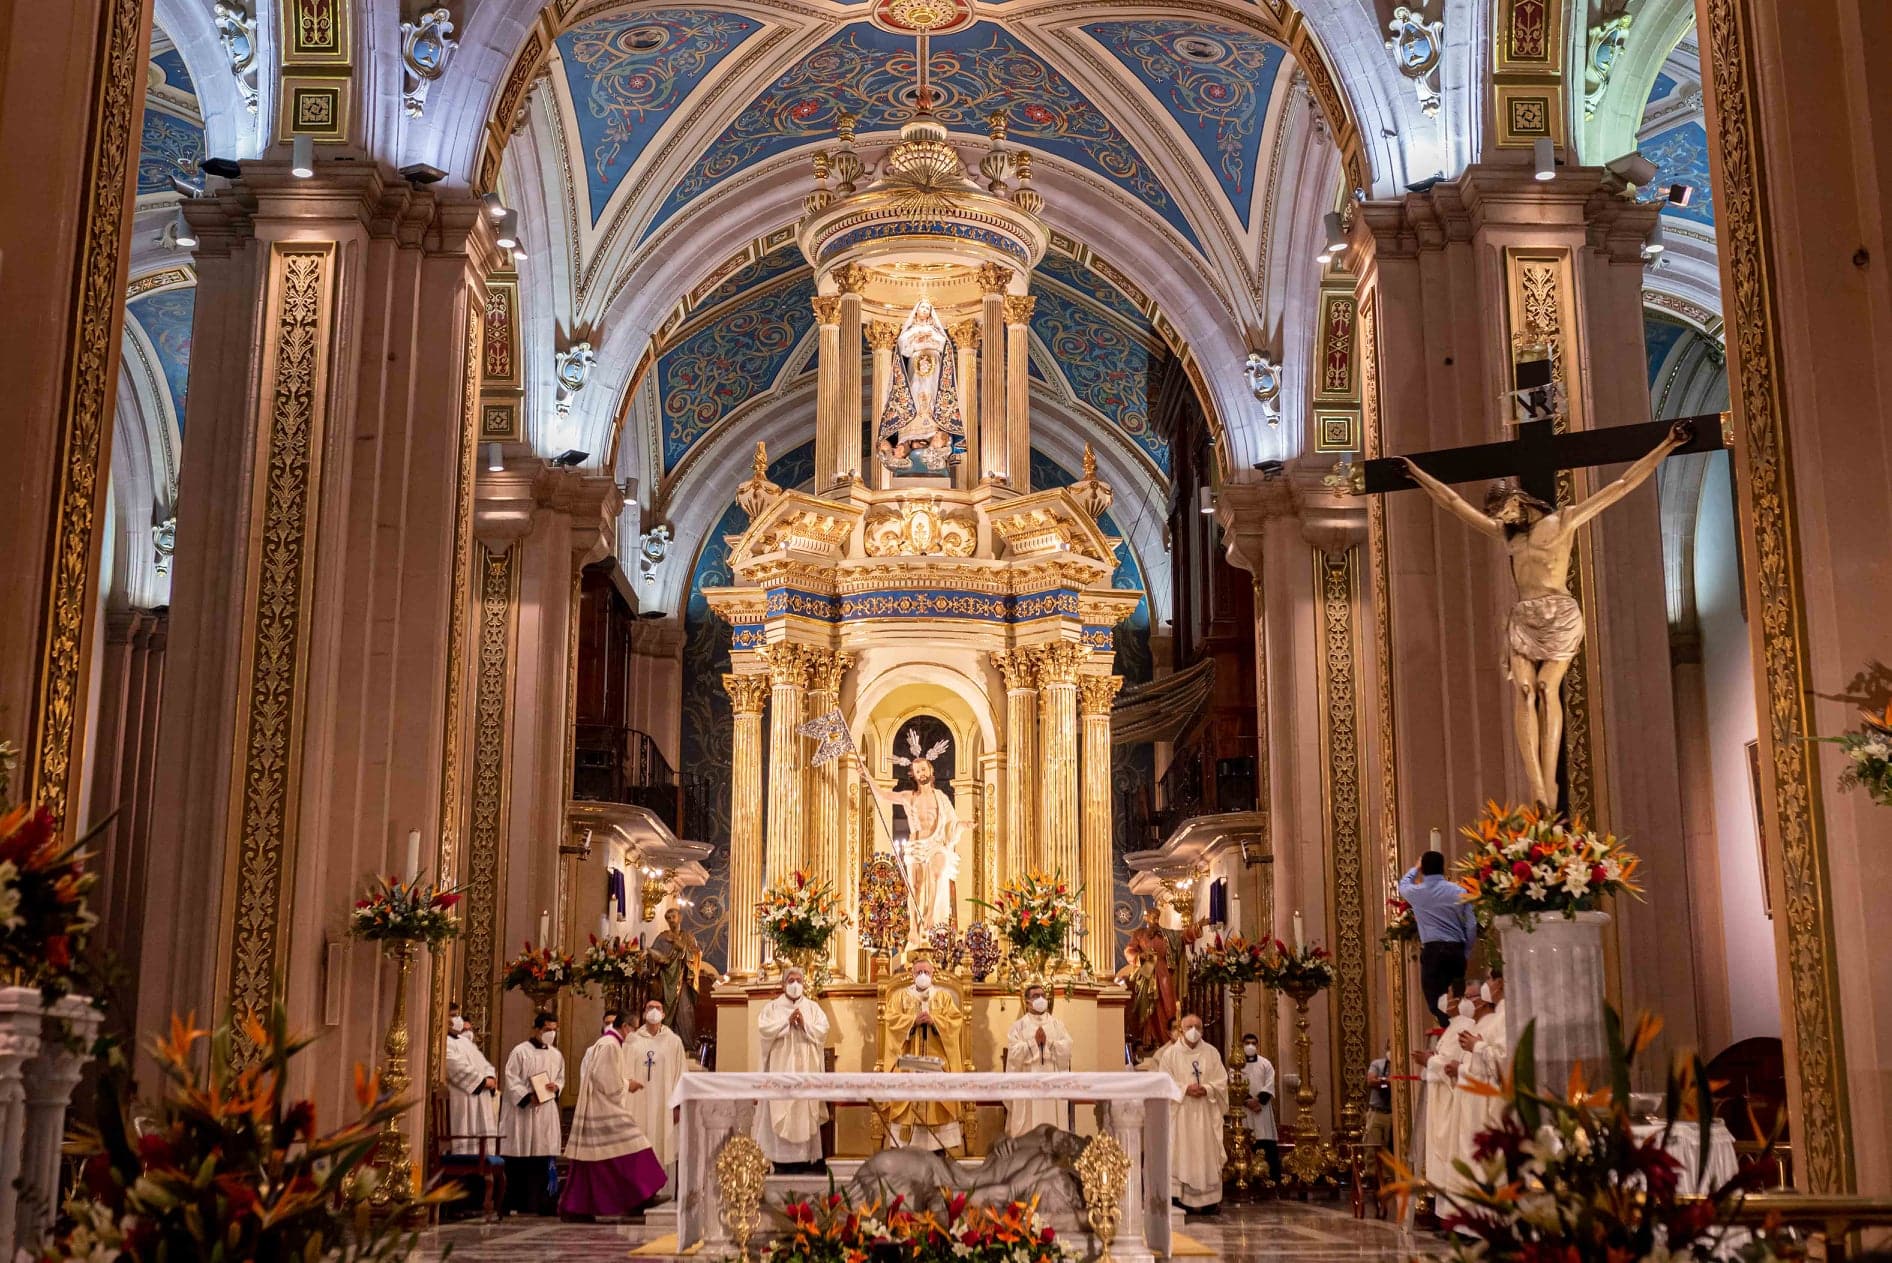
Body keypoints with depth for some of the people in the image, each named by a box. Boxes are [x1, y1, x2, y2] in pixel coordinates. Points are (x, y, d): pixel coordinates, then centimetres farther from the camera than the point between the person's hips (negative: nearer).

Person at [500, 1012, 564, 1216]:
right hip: (522, 1111, -5)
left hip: (546, 1113, 5)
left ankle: (538, 1204, 5)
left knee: (543, 1158, 1)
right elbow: (512, 1080, -7)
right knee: (519, 1161, -5)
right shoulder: (520, 1052, -3)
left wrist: (556, 1087, -3)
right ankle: (515, 1204, 2)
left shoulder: (556, 1056, 14)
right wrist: (528, 1097, -19)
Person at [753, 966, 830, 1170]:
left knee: (805, 1108, -3)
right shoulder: (772, 1007, 9)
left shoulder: (813, 1008, 13)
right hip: (781, 1067, -1)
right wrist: (787, 1022, -11)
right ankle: (781, 1157, -4)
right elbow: (764, 1027, -7)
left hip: (806, 1068, 1)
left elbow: (823, 1030, 1)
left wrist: (804, 1025, -12)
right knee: (780, 1108, -6)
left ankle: (805, 1156, -1)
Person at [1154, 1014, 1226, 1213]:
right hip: (1180, 1112, -2)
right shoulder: (1170, 1053, 3)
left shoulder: (1211, 1052, 8)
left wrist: (1206, 1089, -14)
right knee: (1181, 1152, -5)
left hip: (1206, 1113, 2)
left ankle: (1207, 1200, 2)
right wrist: (1185, 1089, -16)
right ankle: (1178, 1197, -4)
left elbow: (1221, 1080, 4)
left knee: (1206, 1152, -1)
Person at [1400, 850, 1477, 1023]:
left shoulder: (1417, 893, 1)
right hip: (1456, 950, 3)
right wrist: (1467, 953, 13)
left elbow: (1403, 885, 27)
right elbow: (1471, 925, 2)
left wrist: (1415, 868, 46)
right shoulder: (1458, 892, 3)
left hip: (1432, 951, -3)